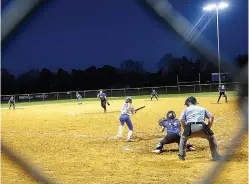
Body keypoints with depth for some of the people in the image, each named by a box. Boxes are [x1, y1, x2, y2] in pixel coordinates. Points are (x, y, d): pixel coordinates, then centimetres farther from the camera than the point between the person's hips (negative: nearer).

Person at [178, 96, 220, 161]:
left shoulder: (186, 109, 25)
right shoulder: (202, 108, 31)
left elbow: (182, 120, 7)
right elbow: (211, 116, 17)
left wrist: (186, 130, 16)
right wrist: (208, 129, 18)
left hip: (190, 127, 0)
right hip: (201, 126, 1)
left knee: (183, 137, 30)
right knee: (211, 138, 26)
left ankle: (181, 156, 25)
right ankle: (216, 156, 18)